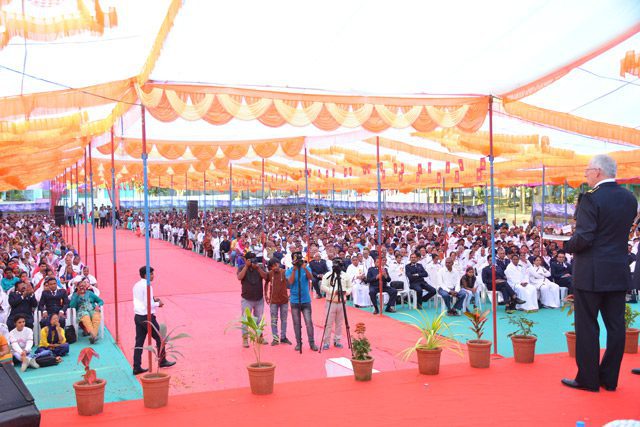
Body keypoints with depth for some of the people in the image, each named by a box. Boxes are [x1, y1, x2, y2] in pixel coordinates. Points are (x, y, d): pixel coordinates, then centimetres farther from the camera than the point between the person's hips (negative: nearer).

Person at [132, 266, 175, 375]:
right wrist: (158, 304, -5)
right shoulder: (147, 286, -17)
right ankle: (162, 361, 22)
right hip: (147, 316, -8)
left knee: (139, 342, 8)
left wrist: (153, 299, 13)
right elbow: (148, 304, -21)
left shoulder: (136, 285, 11)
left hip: (138, 316, 8)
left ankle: (137, 367, 7)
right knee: (159, 338, 10)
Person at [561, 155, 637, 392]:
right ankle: (609, 378, 19)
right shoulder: (629, 198, 7)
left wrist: (567, 246, -2)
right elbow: (621, 231, 13)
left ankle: (588, 379, 8)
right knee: (615, 326, 11)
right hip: (619, 273, 7)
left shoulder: (591, 199, -16)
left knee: (587, 327, 2)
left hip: (591, 274, -7)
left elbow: (583, 238, -20)